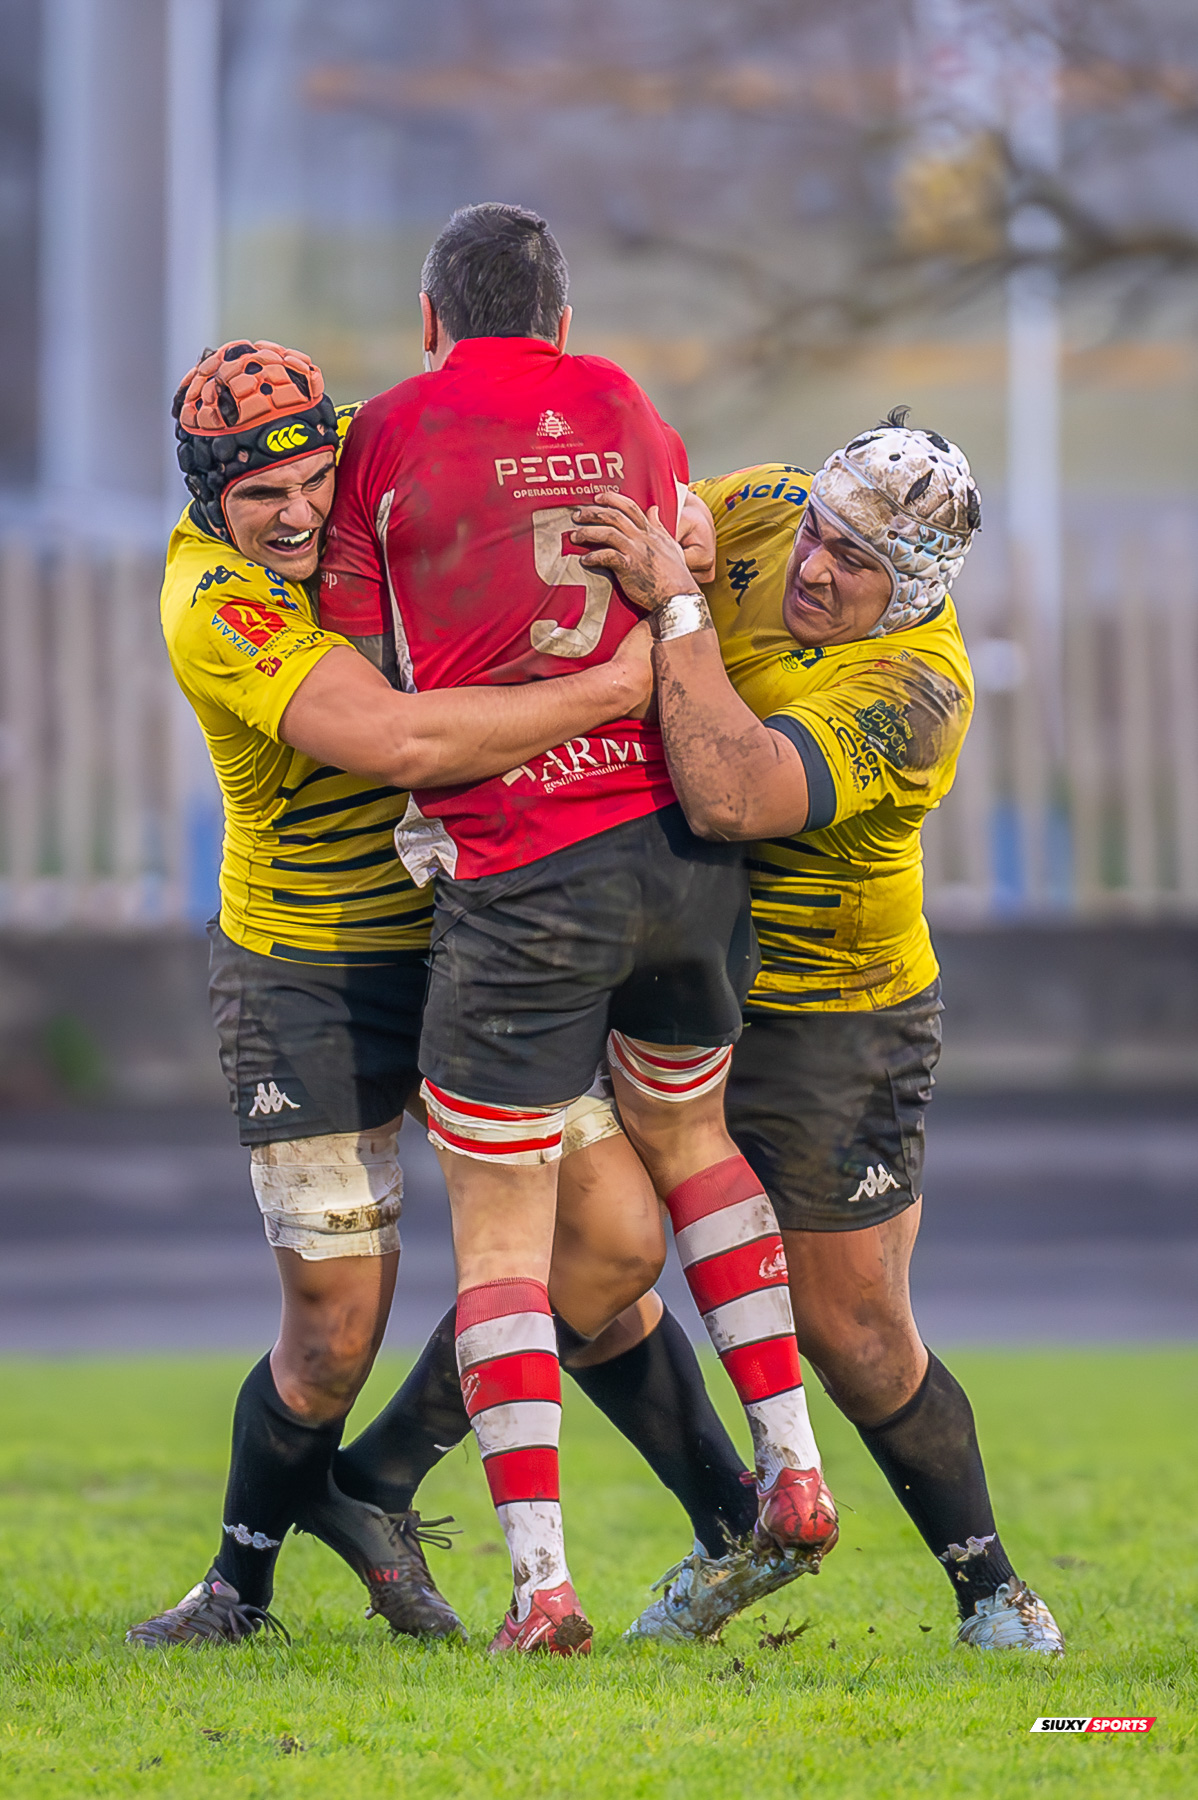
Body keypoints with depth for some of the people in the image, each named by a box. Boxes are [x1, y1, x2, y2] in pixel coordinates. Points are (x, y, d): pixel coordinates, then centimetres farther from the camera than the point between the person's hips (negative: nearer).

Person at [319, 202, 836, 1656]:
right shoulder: (620, 405, 10)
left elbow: (353, 673, 4)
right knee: (687, 1137, 28)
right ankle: (792, 1465, 21)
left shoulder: (391, 432, 0)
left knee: (500, 1234, 2)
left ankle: (540, 1579, -8)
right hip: (687, 840, 4)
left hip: (519, 875, -4)